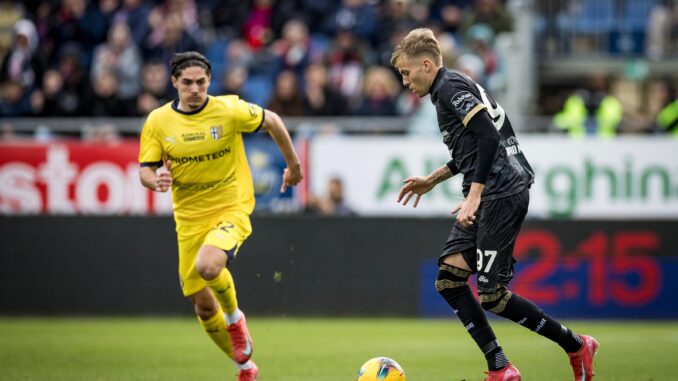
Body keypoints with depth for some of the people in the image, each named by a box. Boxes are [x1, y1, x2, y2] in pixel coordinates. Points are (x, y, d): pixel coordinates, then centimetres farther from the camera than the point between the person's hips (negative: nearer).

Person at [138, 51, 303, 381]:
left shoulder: (229, 109, -11)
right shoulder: (158, 122, -4)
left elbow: (272, 121, 5)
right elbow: (145, 170, -2)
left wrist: (293, 165, 13)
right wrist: (155, 181, -26)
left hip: (232, 209, -4)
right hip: (189, 218, 4)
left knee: (207, 266, -34)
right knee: (203, 306, 7)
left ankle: (235, 317, -2)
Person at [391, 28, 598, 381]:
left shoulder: (451, 86, -10)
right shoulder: (448, 89, 22)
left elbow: (488, 136, -21)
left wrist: (474, 196, -23)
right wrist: (433, 179, 31)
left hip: (502, 193, -10)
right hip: (487, 195, 10)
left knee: (491, 295, -9)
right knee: (448, 279, 1)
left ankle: (576, 346, 6)